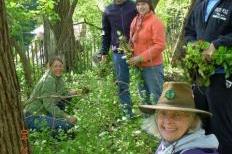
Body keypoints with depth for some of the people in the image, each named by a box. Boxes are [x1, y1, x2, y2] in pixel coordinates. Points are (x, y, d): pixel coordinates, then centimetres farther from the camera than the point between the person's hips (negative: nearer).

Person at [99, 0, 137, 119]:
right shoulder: (108, 11, 10)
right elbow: (105, 34, 15)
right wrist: (104, 53, 11)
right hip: (118, 53, 2)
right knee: (122, 84, 4)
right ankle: (127, 113, 12)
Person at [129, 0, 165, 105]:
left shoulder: (155, 21, -12)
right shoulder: (135, 21, 10)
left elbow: (160, 45, -17)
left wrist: (141, 57, -19)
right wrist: (131, 55, 1)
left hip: (152, 66, -7)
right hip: (139, 66, 7)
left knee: (155, 97, 0)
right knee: (144, 97, 18)